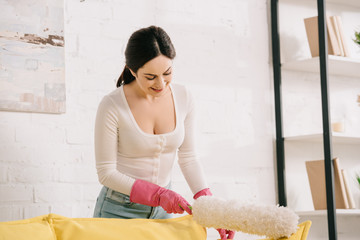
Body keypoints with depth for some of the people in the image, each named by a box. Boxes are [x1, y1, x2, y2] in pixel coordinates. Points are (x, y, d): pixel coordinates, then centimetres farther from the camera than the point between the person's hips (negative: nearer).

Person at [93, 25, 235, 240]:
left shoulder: (183, 98, -6)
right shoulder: (112, 107, -19)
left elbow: (188, 157, 0)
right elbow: (106, 172, -14)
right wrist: (159, 195, -23)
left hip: (163, 211, 4)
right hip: (120, 210, -3)